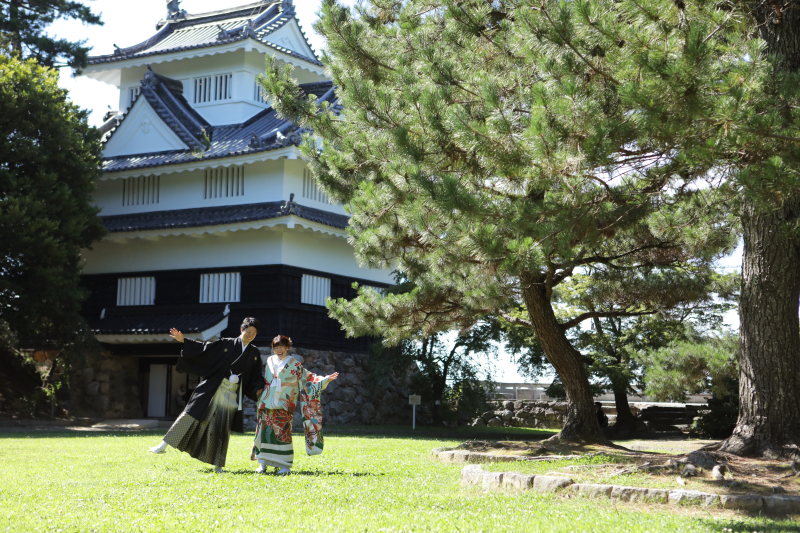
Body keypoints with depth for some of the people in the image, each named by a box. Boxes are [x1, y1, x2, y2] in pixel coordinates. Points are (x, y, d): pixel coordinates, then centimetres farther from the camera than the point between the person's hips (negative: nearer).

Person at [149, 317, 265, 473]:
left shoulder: (254, 353, 9)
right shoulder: (226, 344, 2)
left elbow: (256, 377, 13)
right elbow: (203, 348, 3)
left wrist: (258, 390, -5)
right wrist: (183, 340, -3)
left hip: (231, 395, 2)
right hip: (212, 389, -1)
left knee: (222, 428, 1)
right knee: (191, 415, -4)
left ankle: (217, 465, 11)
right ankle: (164, 445, 1)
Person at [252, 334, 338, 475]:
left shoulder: (294, 364, 4)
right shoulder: (270, 361, 15)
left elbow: (307, 377, 3)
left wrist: (325, 380, -6)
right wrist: (261, 398, 21)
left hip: (283, 405, -3)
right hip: (268, 404, 3)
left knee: (283, 432, -9)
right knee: (265, 430, -3)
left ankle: (285, 465, -5)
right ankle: (263, 463, 3)